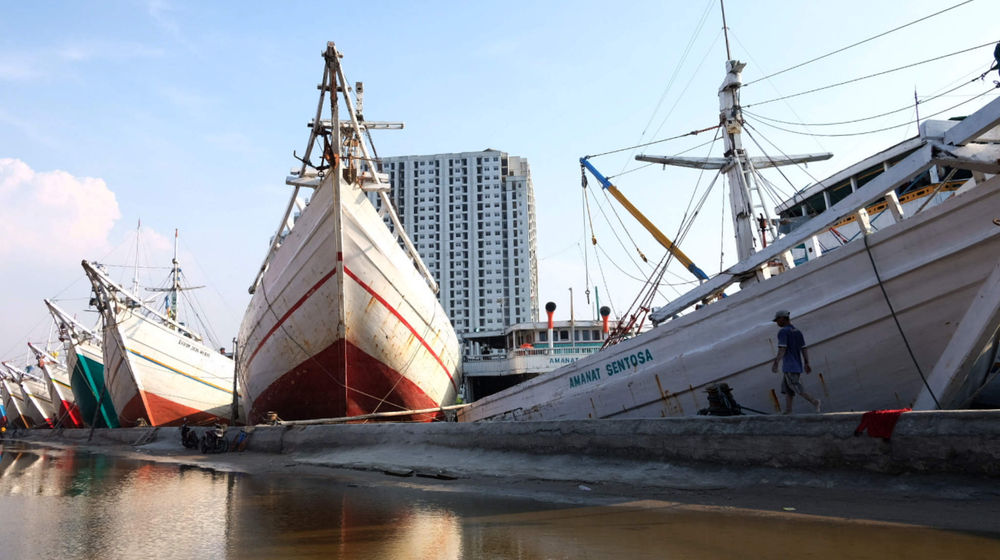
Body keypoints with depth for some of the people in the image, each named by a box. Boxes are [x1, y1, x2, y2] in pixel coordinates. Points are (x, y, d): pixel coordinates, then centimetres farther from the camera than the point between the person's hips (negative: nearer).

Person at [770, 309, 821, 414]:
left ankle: (815, 402, -19)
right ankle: (787, 411, 6)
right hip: (798, 366, 8)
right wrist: (807, 364, 14)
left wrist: (775, 363, -16)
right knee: (788, 390, 10)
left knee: (798, 389, -6)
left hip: (789, 367, -8)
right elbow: (804, 349, 12)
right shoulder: (798, 332, 14)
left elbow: (782, 350, -17)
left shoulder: (783, 332, -10)